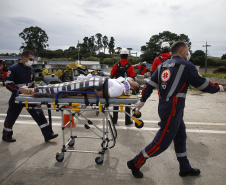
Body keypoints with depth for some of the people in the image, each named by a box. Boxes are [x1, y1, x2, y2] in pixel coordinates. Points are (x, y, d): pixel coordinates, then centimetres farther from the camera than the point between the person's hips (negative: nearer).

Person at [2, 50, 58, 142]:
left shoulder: (30, 69, 9)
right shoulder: (14, 68, -12)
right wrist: (19, 90, -28)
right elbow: (8, 84, -17)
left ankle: (48, 134, 3)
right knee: (11, 117, 11)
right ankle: (6, 136, 34)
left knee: (39, 114, -1)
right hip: (17, 98, -5)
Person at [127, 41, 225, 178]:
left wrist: (143, 100, 18)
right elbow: (202, 84, -5)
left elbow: (150, 84, 10)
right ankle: (135, 164, 10)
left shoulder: (163, 65, 11)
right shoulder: (186, 65, -10)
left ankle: (185, 168, 35)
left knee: (180, 137, 20)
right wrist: (218, 88, 13)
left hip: (164, 106, 9)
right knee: (162, 142, 1)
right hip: (172, 110, -9)